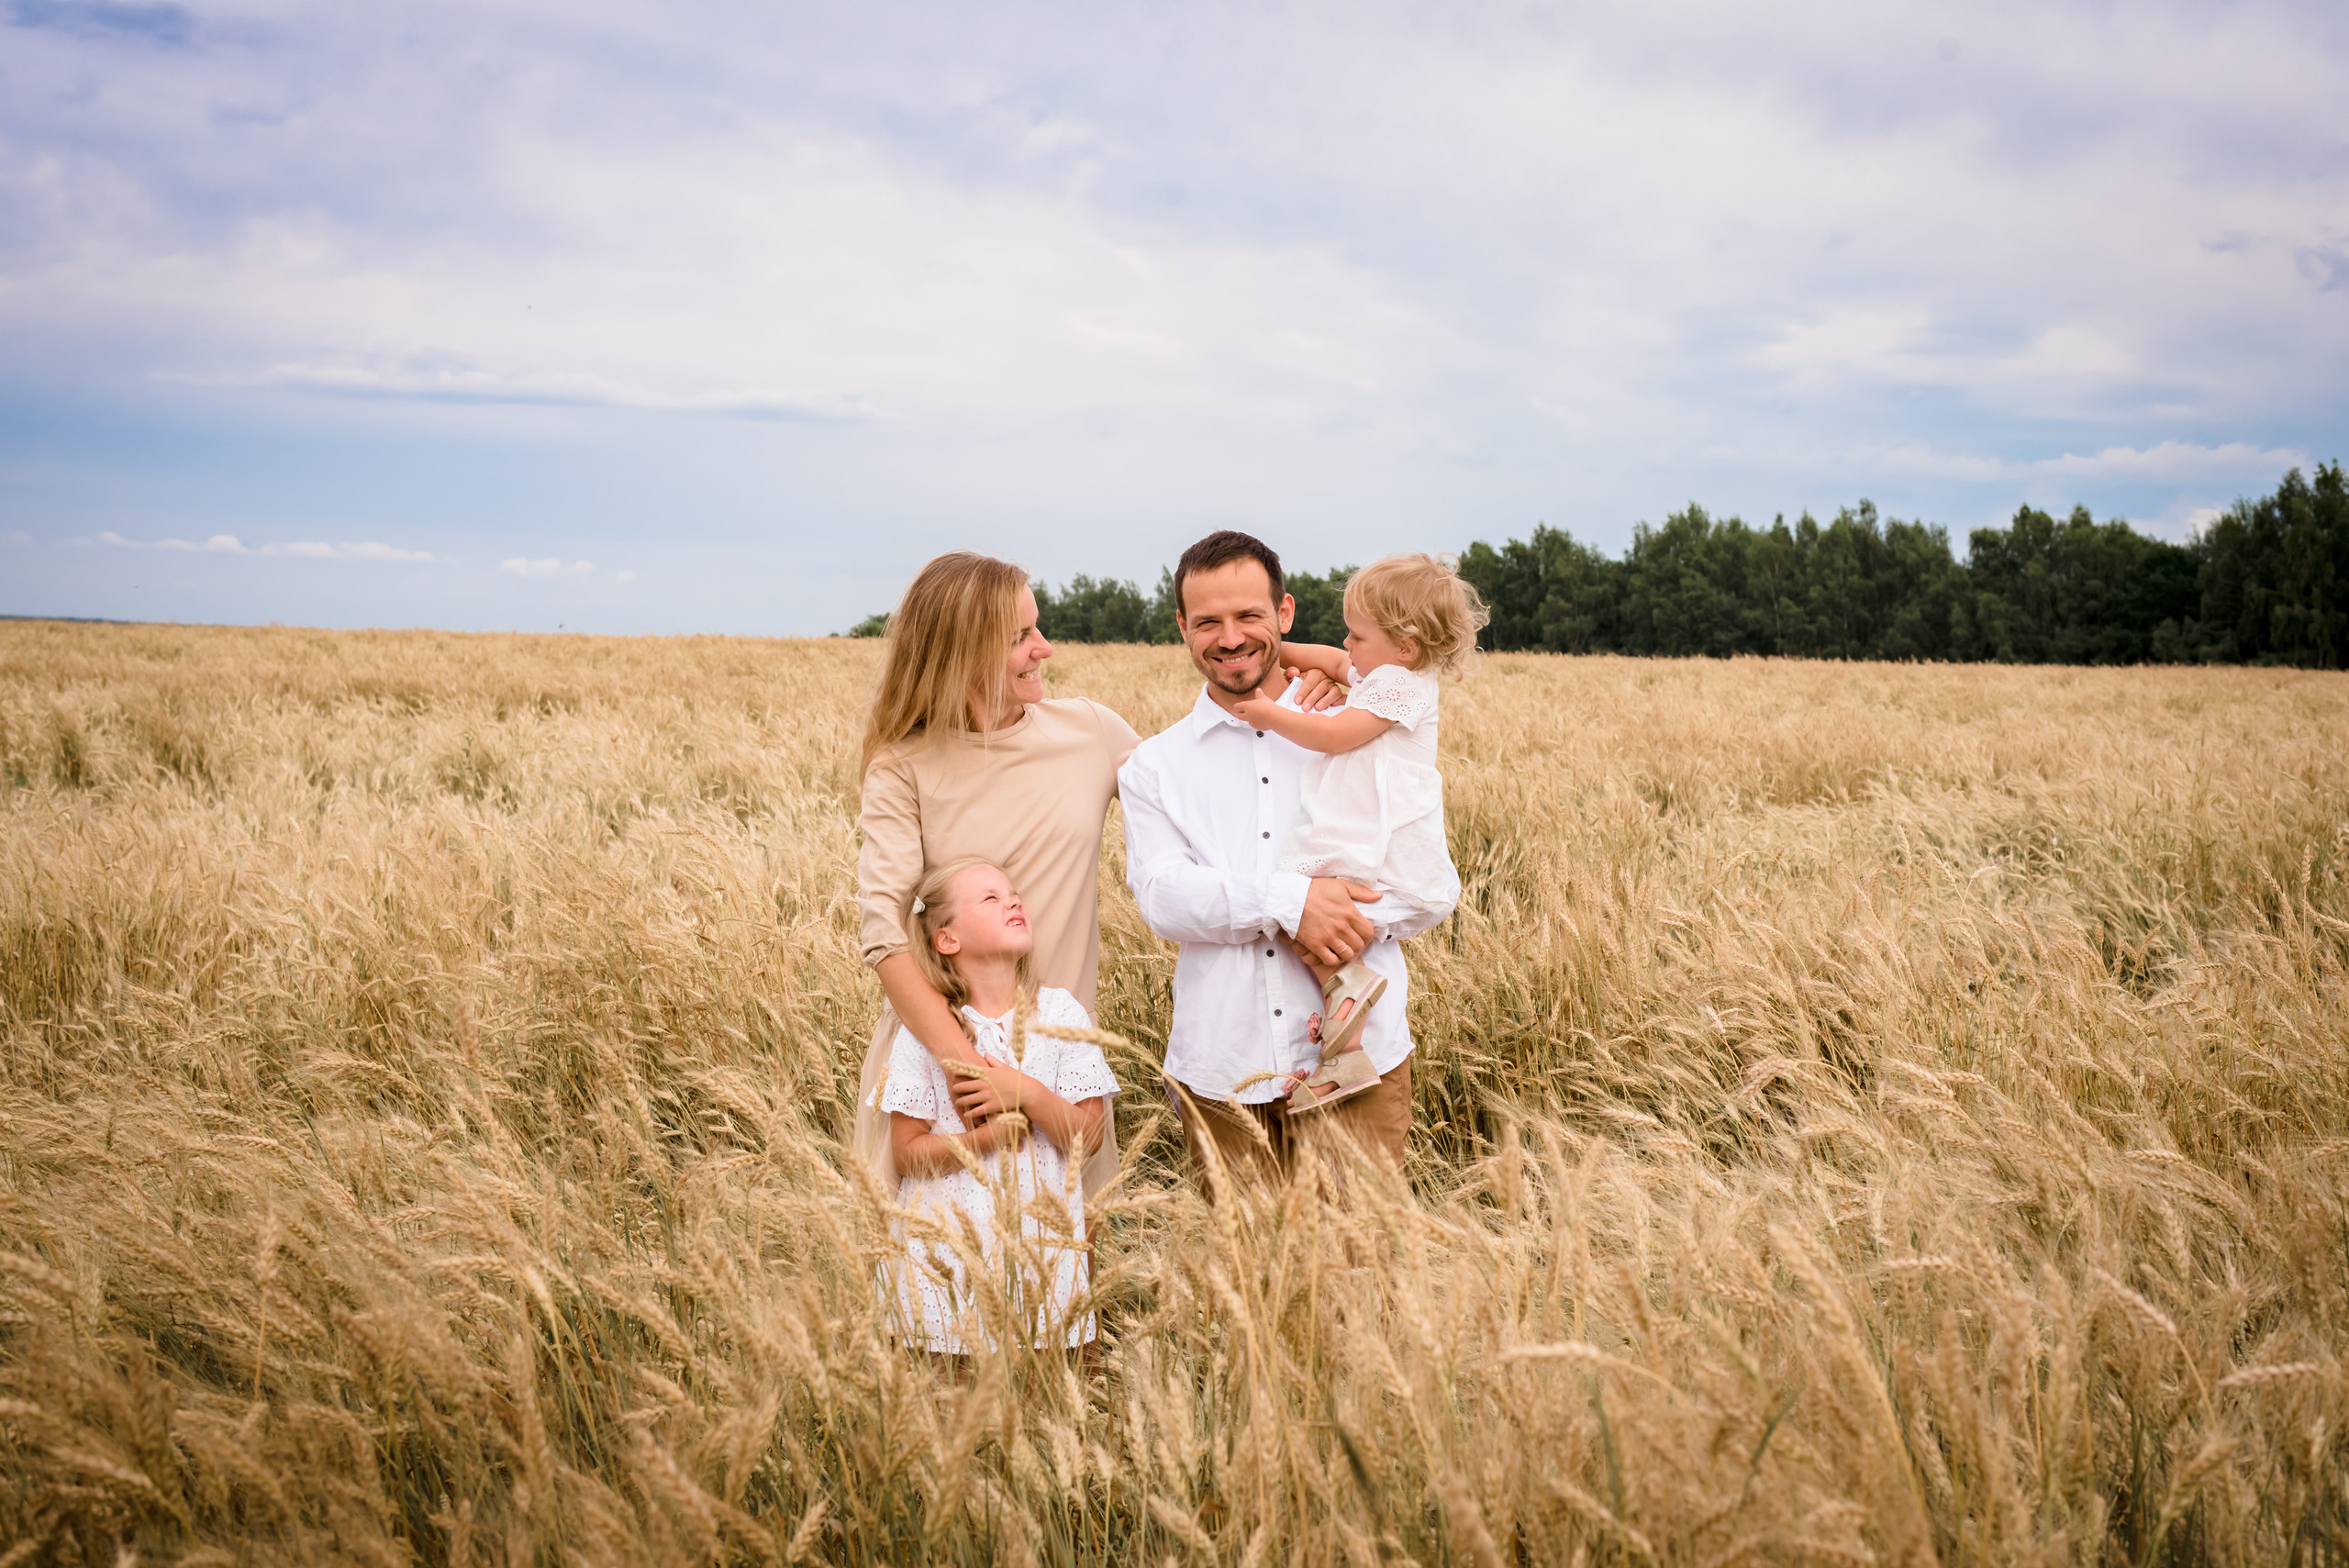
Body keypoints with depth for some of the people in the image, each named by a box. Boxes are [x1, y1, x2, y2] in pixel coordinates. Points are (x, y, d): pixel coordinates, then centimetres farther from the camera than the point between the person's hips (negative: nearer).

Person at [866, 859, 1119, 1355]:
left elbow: (1088, 1134, -2)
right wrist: (986, 1137, -19)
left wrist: (1028, 1093, -18)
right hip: (947, 1243, -1)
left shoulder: (1060, 1014, 0)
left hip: (1041, 1238, 2)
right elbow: (906, 1153, -5)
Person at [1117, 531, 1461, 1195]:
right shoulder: (1154, 765, 9)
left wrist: (1360, 918, -15)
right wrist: (1289, 901, -21)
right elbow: (1162, 894, -6)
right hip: (1220, 1071, 1)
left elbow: (1438, 883, 6)